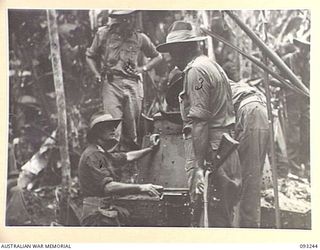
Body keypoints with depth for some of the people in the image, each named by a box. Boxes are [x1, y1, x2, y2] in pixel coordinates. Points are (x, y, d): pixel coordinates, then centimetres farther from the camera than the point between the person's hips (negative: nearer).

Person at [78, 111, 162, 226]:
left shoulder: (104, 154, 18)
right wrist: (140, 188, -29)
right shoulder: (91, 156, -16)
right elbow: (108, 187, -26)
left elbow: (127, 156, 32)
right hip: (97, 216, -10)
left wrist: (151, 149, 32)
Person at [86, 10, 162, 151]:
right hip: (111, 82, -1)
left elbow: (157, 57, 21)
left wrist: (143, 69, 6)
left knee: (133, 122, 0)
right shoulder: (103, 34, 7)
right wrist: (97, 74, 3)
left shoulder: (140, 38, 10)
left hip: (133, 83, 2)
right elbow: (90, 56, 17)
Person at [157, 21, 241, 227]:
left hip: (210, 152, -10)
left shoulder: (195, 70, -9)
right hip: (226, 152, 10)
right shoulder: (213, 66, 21)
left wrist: (197, 166, -20)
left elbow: (199, 120, -18)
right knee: (223, 216, 13)